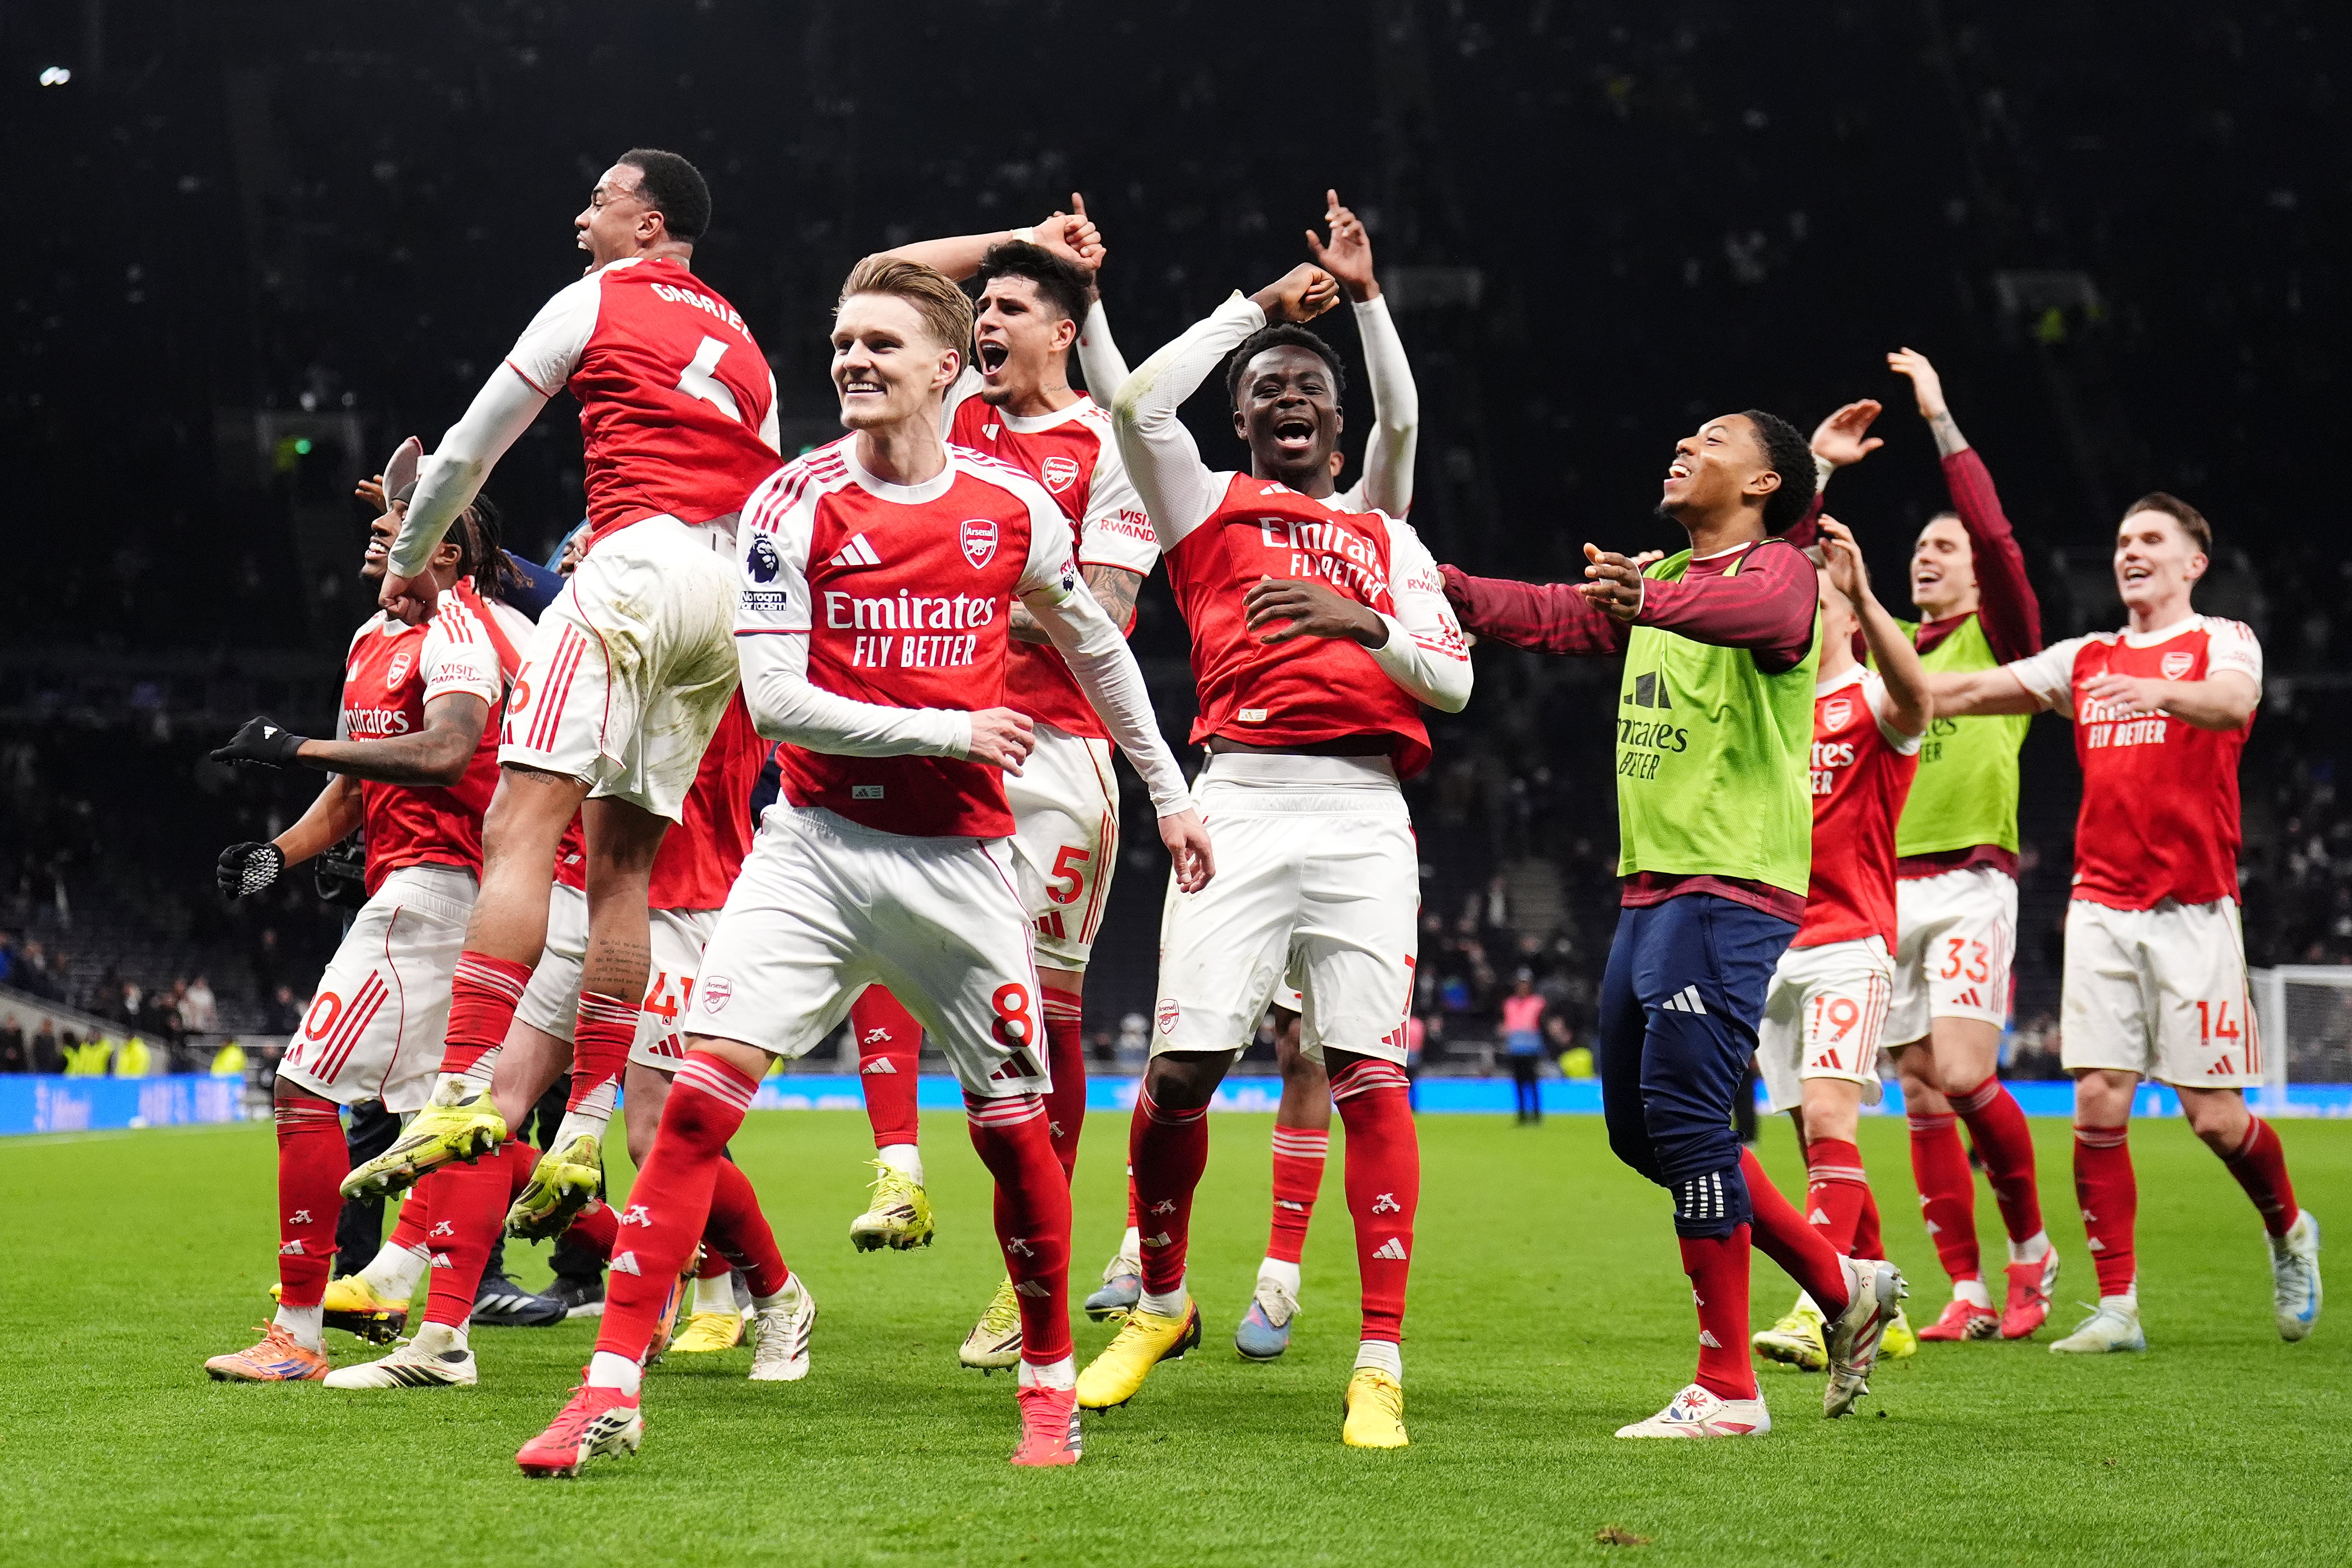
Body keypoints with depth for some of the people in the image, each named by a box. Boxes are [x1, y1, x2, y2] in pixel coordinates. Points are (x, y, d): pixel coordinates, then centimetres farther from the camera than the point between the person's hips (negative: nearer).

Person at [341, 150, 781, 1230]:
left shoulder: (595, 303, 9)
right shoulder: (742, 343, 27)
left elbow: (467, 450, 14)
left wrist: (406, 562, 28)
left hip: (639, 563, -7)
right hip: (735, 595, 7)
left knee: (520, 829, -15)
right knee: (621, 859, 7)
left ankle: (468, 1092, -29)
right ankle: (587, 1133, 1)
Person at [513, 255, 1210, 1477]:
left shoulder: (1013, 507, 3)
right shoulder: (793, 504, -4)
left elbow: (1098, 650, 19)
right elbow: (775, 700, -9)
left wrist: (1168, 793, 23)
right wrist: (943, 731, -12)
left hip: (961, 860, 2)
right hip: (818, 844, -2)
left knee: (1012, 1126, 4)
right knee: (704, 1086, -16)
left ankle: (1050, 1384, 25)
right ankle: (610, 1391, -13)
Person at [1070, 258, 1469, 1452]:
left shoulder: (1388, 539, 22)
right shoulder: (1206, 504, 16)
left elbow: (1454, 681, 11)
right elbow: (1140, 402, -3)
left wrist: (1363, 623, -7)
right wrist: (1257, 308, 7)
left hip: (1364, 816, 1)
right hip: (1241, 803, -1)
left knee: (1369, 1073, -8)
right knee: (1183, 1065, -7)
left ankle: (1380, 1363, -7)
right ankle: (1160, 1303, 18)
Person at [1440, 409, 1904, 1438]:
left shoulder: (1778, 570, -7)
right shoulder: (1655, 579, 20)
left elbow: (1756, 610, -29)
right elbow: (1551, 615, 15)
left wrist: (1655, 601, -50)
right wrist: (1439, 586, -1)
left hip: (1732, 889, -9)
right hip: (1649, 889, 9)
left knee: (1683, 1116, -14)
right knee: (1641, 1126, 12)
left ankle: (1726, 1391, -6)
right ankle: (1843, 1287, 24)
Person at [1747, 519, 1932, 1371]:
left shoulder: (1873, 702, -3)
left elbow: (1915, 697, -25)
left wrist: (1863, 595, -39)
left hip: (1850, 943, -7)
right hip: (1773, 944, 7)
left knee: (1828, 1119, -20)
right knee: (1819, 1138, 9)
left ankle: (1820, 1312, -27)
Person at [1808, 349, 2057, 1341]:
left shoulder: (2001, 641, 3)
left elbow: (1995, 535, -13)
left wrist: (1941, 419, -11)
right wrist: (1817, 470, 10)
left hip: (1968, 884, -5)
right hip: (1885, 889, 5)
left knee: (1963, 1077, -17)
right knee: (1921, 1098, 2)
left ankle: (2032, 1247, 4)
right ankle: (1968, 1294, 5)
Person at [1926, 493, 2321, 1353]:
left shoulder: (2223, 641, 1)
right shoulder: (2086, 659, 16)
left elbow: (2233, 702, -21)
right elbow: (1973, 691, 12)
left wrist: (2159, 692, -41)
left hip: (2193, 910, -4)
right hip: (2101, 908, 4)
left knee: (2215, 1115, -3)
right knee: (2098, 1103, -6)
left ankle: (2289, 1234, 27)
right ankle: (2117, 1307, -1)